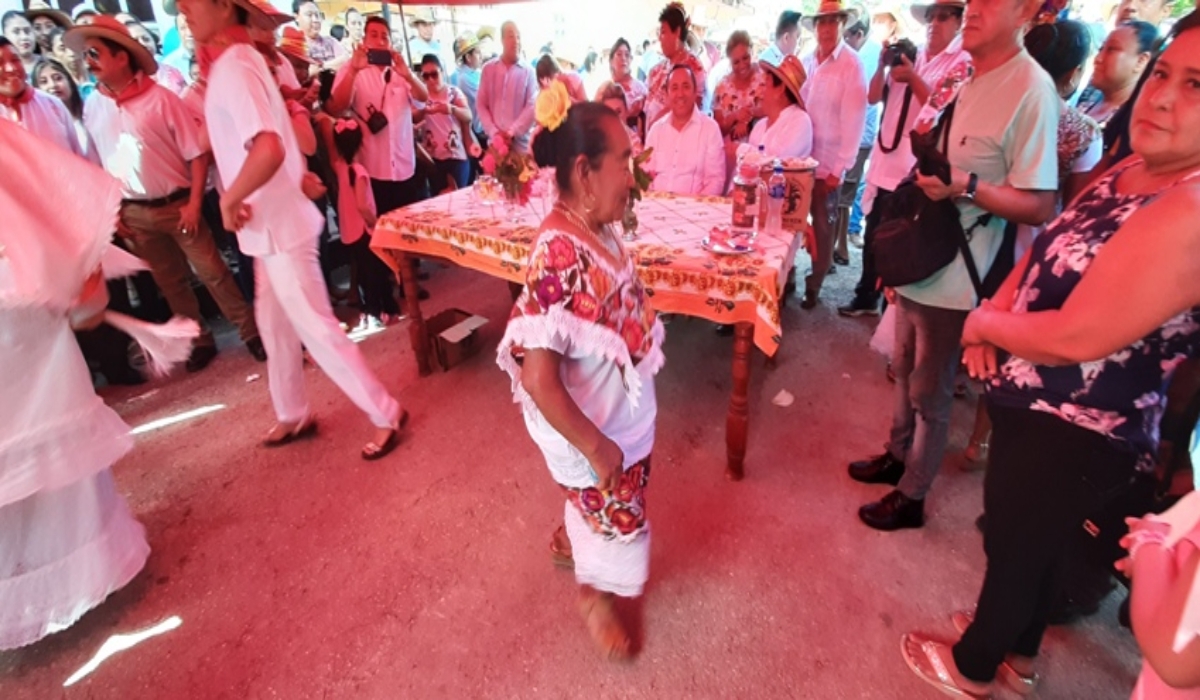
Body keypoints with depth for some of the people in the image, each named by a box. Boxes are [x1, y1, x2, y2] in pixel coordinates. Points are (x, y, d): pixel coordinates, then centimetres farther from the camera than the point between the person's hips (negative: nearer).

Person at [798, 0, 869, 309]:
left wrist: (839, 167, -14)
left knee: (822, 227, 5)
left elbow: (853, 119, -10)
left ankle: (814, 285, 17)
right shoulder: (806, 62, 10)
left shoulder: (852, 65, -6)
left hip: (827, 162, -4)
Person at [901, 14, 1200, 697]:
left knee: (1012, 545, 14)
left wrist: (984, 322, -12)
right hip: (1044, 410, 9)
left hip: (1074, 437, -9)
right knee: (1034, 543, 27)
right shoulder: (1132, 171, 3)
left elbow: (1077, 338, -30)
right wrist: (994, 315, -8)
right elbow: (1048, 252, 10)